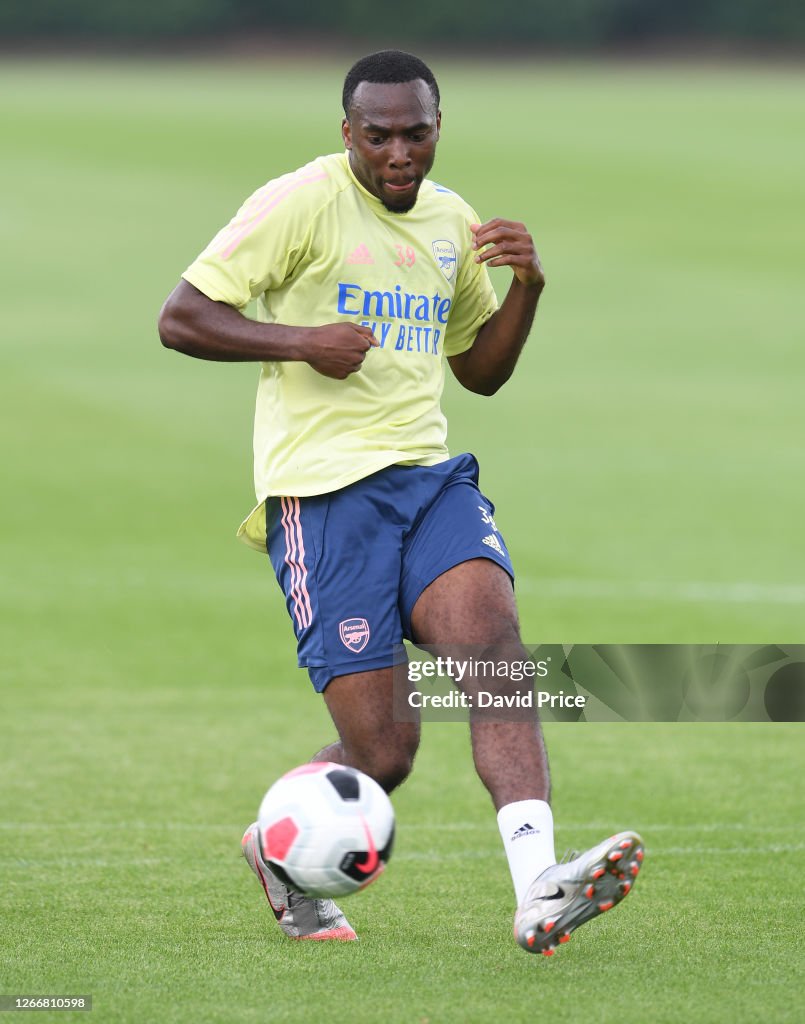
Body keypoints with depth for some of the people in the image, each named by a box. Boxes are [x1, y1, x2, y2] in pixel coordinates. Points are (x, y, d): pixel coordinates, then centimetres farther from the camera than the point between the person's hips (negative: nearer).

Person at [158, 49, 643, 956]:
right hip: (325, 491, -5)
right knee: (382, 752, -9)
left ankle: (539, 893, -36)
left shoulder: (452, 222, 15)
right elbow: (179, 318, -6)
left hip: (430, 474, 5)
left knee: (493, 635, -25)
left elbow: (480, 370, 25)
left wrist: (526, 287, 7)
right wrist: (300, 342, -18)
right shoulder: (302, 202, -5)